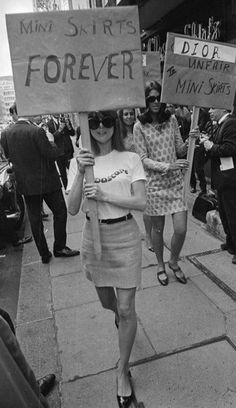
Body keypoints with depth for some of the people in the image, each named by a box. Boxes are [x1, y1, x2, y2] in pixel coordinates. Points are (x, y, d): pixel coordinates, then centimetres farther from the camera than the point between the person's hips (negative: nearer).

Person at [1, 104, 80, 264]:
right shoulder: (36, 131, -18)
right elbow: (51, 154, -16)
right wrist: (52, 143, 1)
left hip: (25, 183, 6)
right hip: (46, 180, -5)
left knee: (34, 218, 12)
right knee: (60, 211, 12)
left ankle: (44, 254, 22)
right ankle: (59, 247, 17)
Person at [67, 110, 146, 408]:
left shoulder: (130, 159, -6)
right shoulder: (81, 161, -1)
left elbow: (141, 202, -12)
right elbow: (72, 209, -10)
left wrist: (104, 195, -22)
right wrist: (81, 173, -22)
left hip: (124, 237, -2)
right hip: (94, 237, 3)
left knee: (126, 309, 2)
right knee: (107, 301, 22)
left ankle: (122, 371, 26)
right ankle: (118, 315, 60)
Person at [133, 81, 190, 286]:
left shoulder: (172, 119, 4)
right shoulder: (139, 126, -5)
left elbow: (179, 150, 8)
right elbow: (144, 159, -8)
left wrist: (189, 143, -14)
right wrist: (168, 166, -21)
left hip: (176, 181, 2)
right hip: (155, 183, -2)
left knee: (181, 229, -1)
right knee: (158, 228, 10)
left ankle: (174, 261, 29)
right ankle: (161, 265, 34)